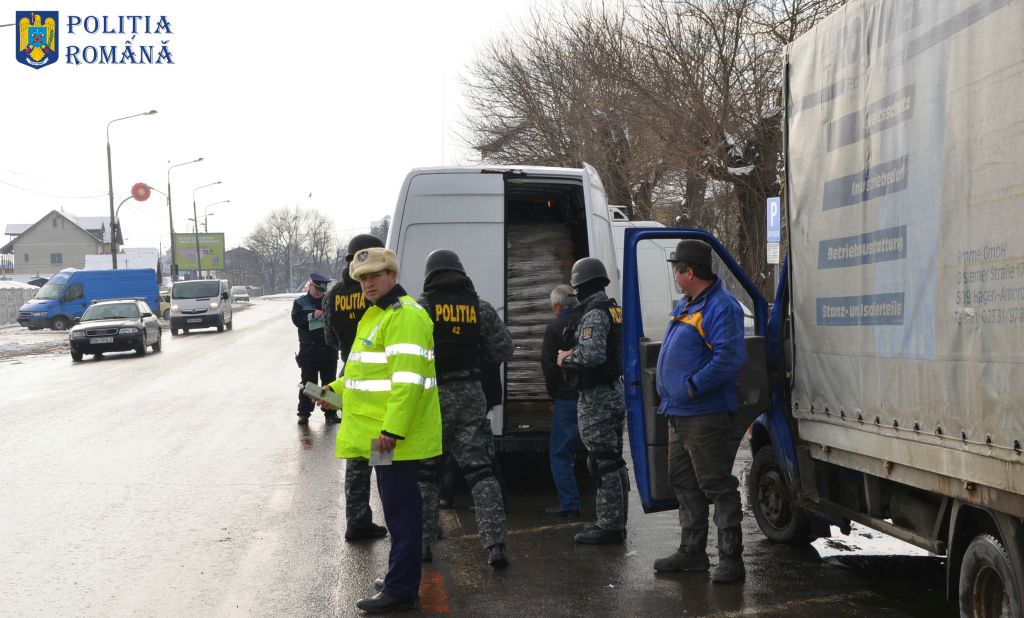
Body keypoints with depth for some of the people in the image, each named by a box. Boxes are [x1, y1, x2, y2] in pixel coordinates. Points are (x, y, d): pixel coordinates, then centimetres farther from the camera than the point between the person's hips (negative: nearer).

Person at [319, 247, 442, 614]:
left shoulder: (405, 316, -16)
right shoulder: (379, 315, 19)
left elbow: (408, 378, -24)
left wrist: (393, 429, -28)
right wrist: (335, 389, 22)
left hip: (396, 435, -11)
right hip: (384, 433, 11)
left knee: (401, 510, -6)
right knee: (398, 507, 17)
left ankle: (401, 591, -2)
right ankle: (401, 579, 28)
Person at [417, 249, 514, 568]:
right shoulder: (480, 308, 2)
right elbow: (503, 349, 3)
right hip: (470, 395, 2)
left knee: (423, 472, 13)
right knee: (481, 471, 5)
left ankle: (422, 542, 15)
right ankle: (495, 544, -4)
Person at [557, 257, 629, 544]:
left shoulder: (594, 314, -17)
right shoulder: (613, 310, 15)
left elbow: (592, 355, -28)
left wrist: (566, 359, -10)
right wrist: (574, 355, 15)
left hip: (597, 398, -10)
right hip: (615, 393, 10)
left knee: (603, 462, -7)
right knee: (612, 461, 15)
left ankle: (609, 526, -4)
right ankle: (615, 523, 22)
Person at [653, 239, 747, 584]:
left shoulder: (721, 307, -16)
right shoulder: (685, 306, 16)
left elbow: (730, 358, -27)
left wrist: (693, 386, -22)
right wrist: (670, 394, 18)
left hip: (706, 416, -10)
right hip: (679, 413, 10)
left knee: (717, 486, -6)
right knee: (683, 483, 16)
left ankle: (731, 559, 0)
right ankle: (692, 552, 26)